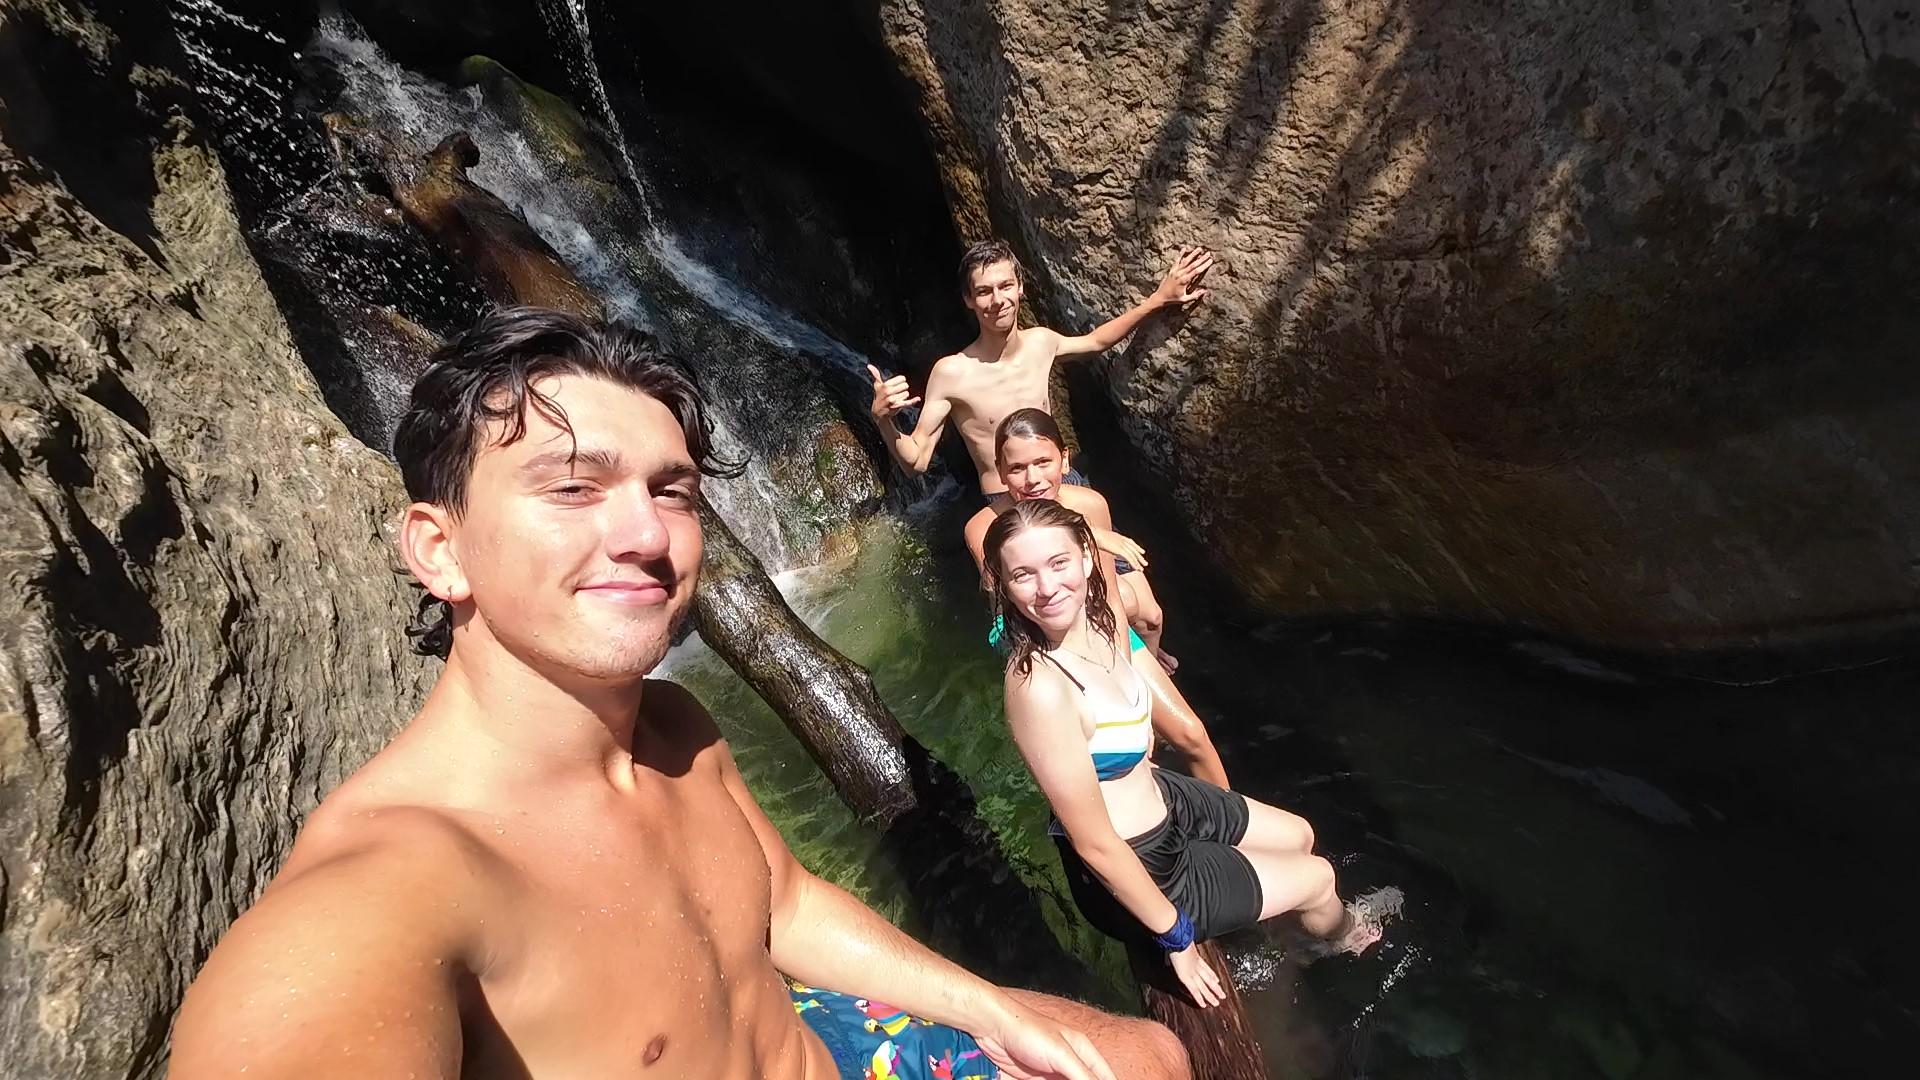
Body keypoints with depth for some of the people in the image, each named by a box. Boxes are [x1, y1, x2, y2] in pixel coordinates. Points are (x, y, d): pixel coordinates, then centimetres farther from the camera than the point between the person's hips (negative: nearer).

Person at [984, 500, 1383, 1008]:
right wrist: (1175, 937, -18)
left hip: (1162, 796, 7)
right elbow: (1095, 843, -29)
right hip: (1135, 870, -7)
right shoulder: (1037, 686, -39)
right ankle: (1342, 933, 52)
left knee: (1299, 835, 27)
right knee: (1318, 878, 13)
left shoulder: (1096, 618, -17)